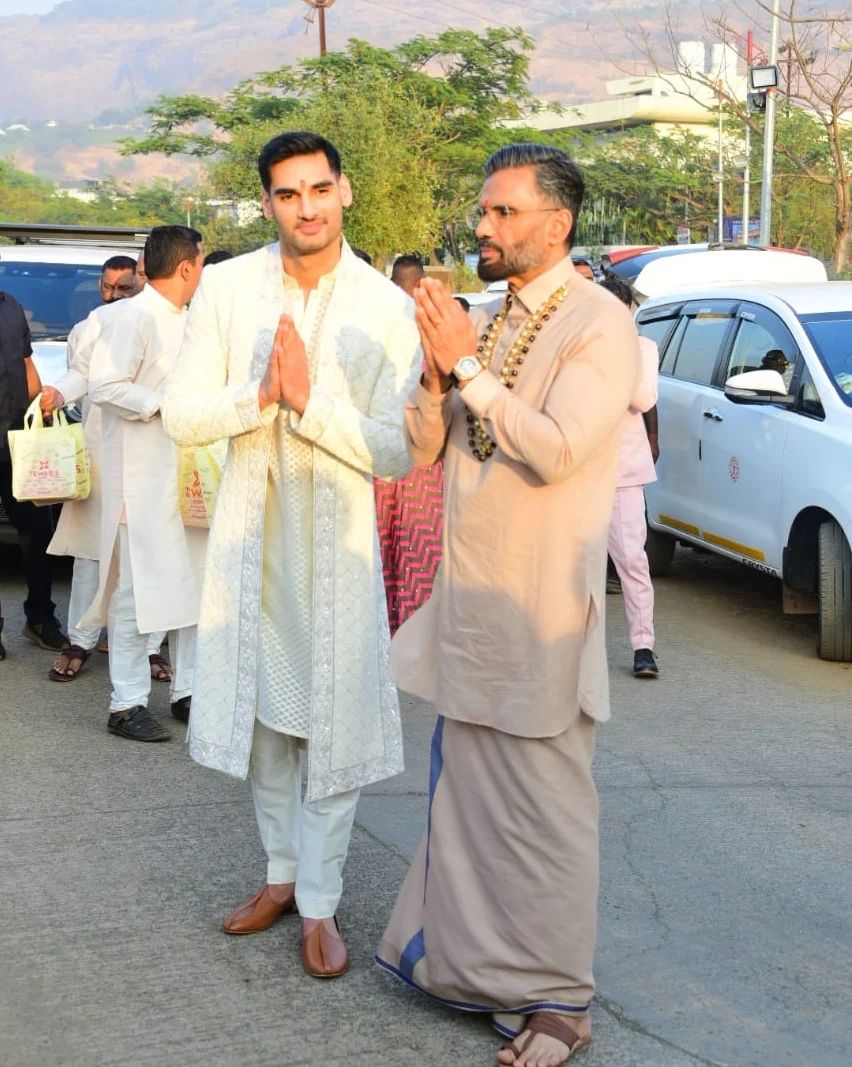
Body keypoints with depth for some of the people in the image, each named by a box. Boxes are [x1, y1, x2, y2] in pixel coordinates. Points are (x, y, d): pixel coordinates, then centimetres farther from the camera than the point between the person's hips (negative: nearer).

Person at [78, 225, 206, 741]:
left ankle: (188, 690, 21)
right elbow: (105, 386, -19)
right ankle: (127, 704, 3)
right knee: (139, 588, -4)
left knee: (195, 583, 11)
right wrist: (166, 405, -20)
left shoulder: (186, 320, 16)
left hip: (189, 473, 9)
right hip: (143, 477, -9)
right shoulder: (137, 316, -12)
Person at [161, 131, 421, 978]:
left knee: (334, 722, 0)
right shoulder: (227, 288, -2)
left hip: (337, 536, -3)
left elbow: (395, 453, -13)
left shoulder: (388, 310, -10)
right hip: (250, 528, 3)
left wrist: (310, 400, -24)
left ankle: (319, 904, 12)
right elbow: (181, 416, -5)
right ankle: (282, 871, 31)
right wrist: (259, 394, -21)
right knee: (262, 710, 14)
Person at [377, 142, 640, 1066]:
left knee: (544, 807, 1)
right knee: (467, 791, 16)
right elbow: (421, 447, 9)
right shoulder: (485, 322, 11)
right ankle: (473, 959, 31)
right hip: (467, 599, 7)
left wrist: (467, 368, -18)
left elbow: (556, 450, -22)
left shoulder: (600, 324, -10)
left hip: (536, 608, -7)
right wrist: (436, 372, -8)